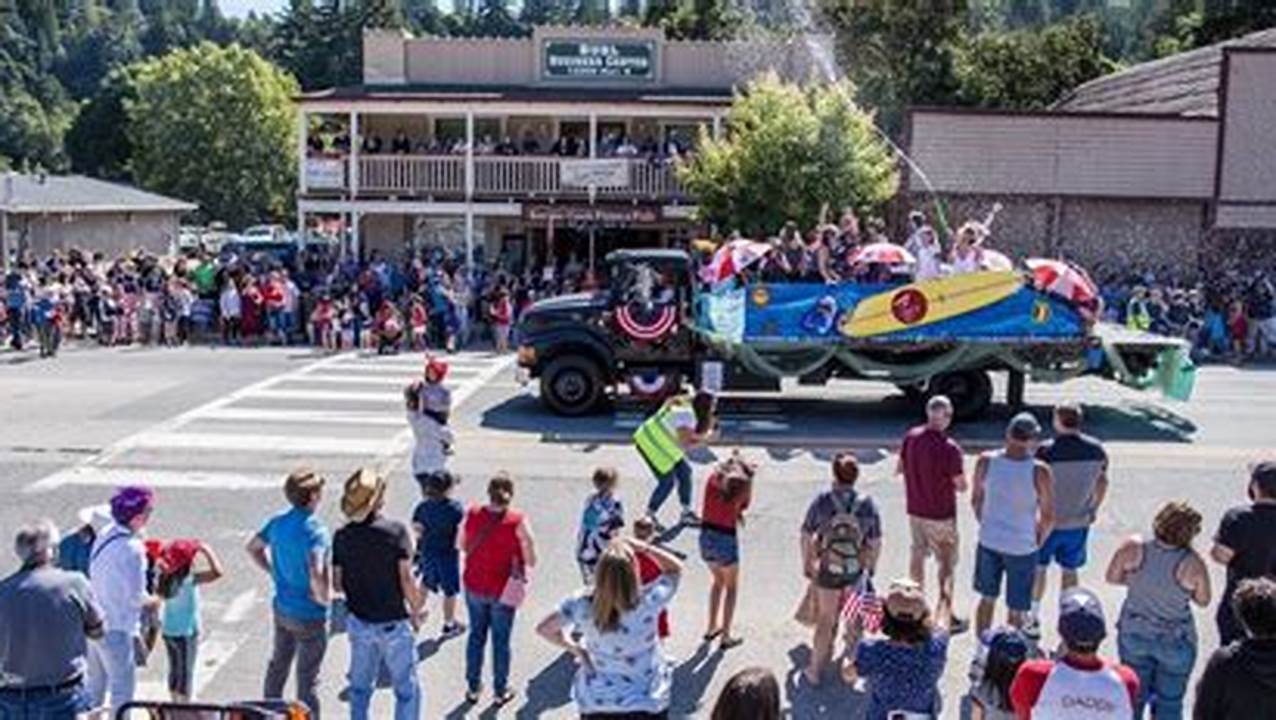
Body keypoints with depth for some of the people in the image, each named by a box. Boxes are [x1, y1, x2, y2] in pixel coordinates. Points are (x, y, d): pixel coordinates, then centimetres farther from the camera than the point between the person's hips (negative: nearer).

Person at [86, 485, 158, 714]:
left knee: (95, 681, 23)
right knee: (123, 686, 5)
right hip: (117, 628, -8)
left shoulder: (105, 536, 0)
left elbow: (97, 578, 8)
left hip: (94, 623, 8)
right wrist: (153, 601, 0)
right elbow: (136, 597, -21)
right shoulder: (132, 549, -25)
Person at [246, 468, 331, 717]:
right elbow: (316, 573, -37)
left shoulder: (278, 522, -2)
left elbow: (253, 548, 13)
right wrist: (323, 596, -20)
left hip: (282, 609, 8)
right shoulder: (314, 530, -26)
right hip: (310, 616, -8)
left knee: (277, 666, 24)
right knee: (308, 678, 6)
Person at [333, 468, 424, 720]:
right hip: (393, 623, -4)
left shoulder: (342, 536, -4)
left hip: (358, 622, 4)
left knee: (360, 686, 20)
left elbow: (338, 583, 1)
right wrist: (415, 611, -2)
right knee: (407, 689, 9)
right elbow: (406, 579, -17)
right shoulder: (396, 531, -17)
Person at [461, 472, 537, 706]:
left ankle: (473, 688, 30)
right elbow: (531, 560, -13)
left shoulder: (472, 515, -10)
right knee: (501, 640, 12)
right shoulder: (518, 522, -20)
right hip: (503, 590, -3)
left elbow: (462, 545, 5)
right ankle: (501, 691, 25)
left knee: (476, 635, 19)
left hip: (474, 586, 3)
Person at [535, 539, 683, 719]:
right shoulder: (648, 603, -24)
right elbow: (675, 569, -6)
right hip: (646, 704, -1)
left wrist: (575, 649, 5)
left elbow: (544, 629, -5)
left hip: (596, 705, 2)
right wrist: (644, 547, -14)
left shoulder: (583, 604, -20)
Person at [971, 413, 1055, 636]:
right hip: (1022, 547, -4)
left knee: (987, 598, 22)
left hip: (989, 542, 4)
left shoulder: (986, 461, -9)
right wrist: (1037, 539, 7)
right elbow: (1048, 517, -11)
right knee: (1016, 611, 11)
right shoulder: (1039, 471, -18)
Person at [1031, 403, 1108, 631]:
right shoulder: (1096, 450, -7)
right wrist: (1094, 509, 21)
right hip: (1079, 523, 3)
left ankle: (1032, 616, 27)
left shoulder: (1046, 451, -22)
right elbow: (1102, 482, 6)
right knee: (1070, 571, 16)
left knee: (1038, 568, 15)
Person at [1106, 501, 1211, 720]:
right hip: (1174, 643, -3)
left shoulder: (1133, 548, -19)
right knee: (1169, 702, 19)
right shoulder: (1193, 565, -25)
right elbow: (1203, 601, -10)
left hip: (1133, 634, 3)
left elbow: (1112, 577, -5)